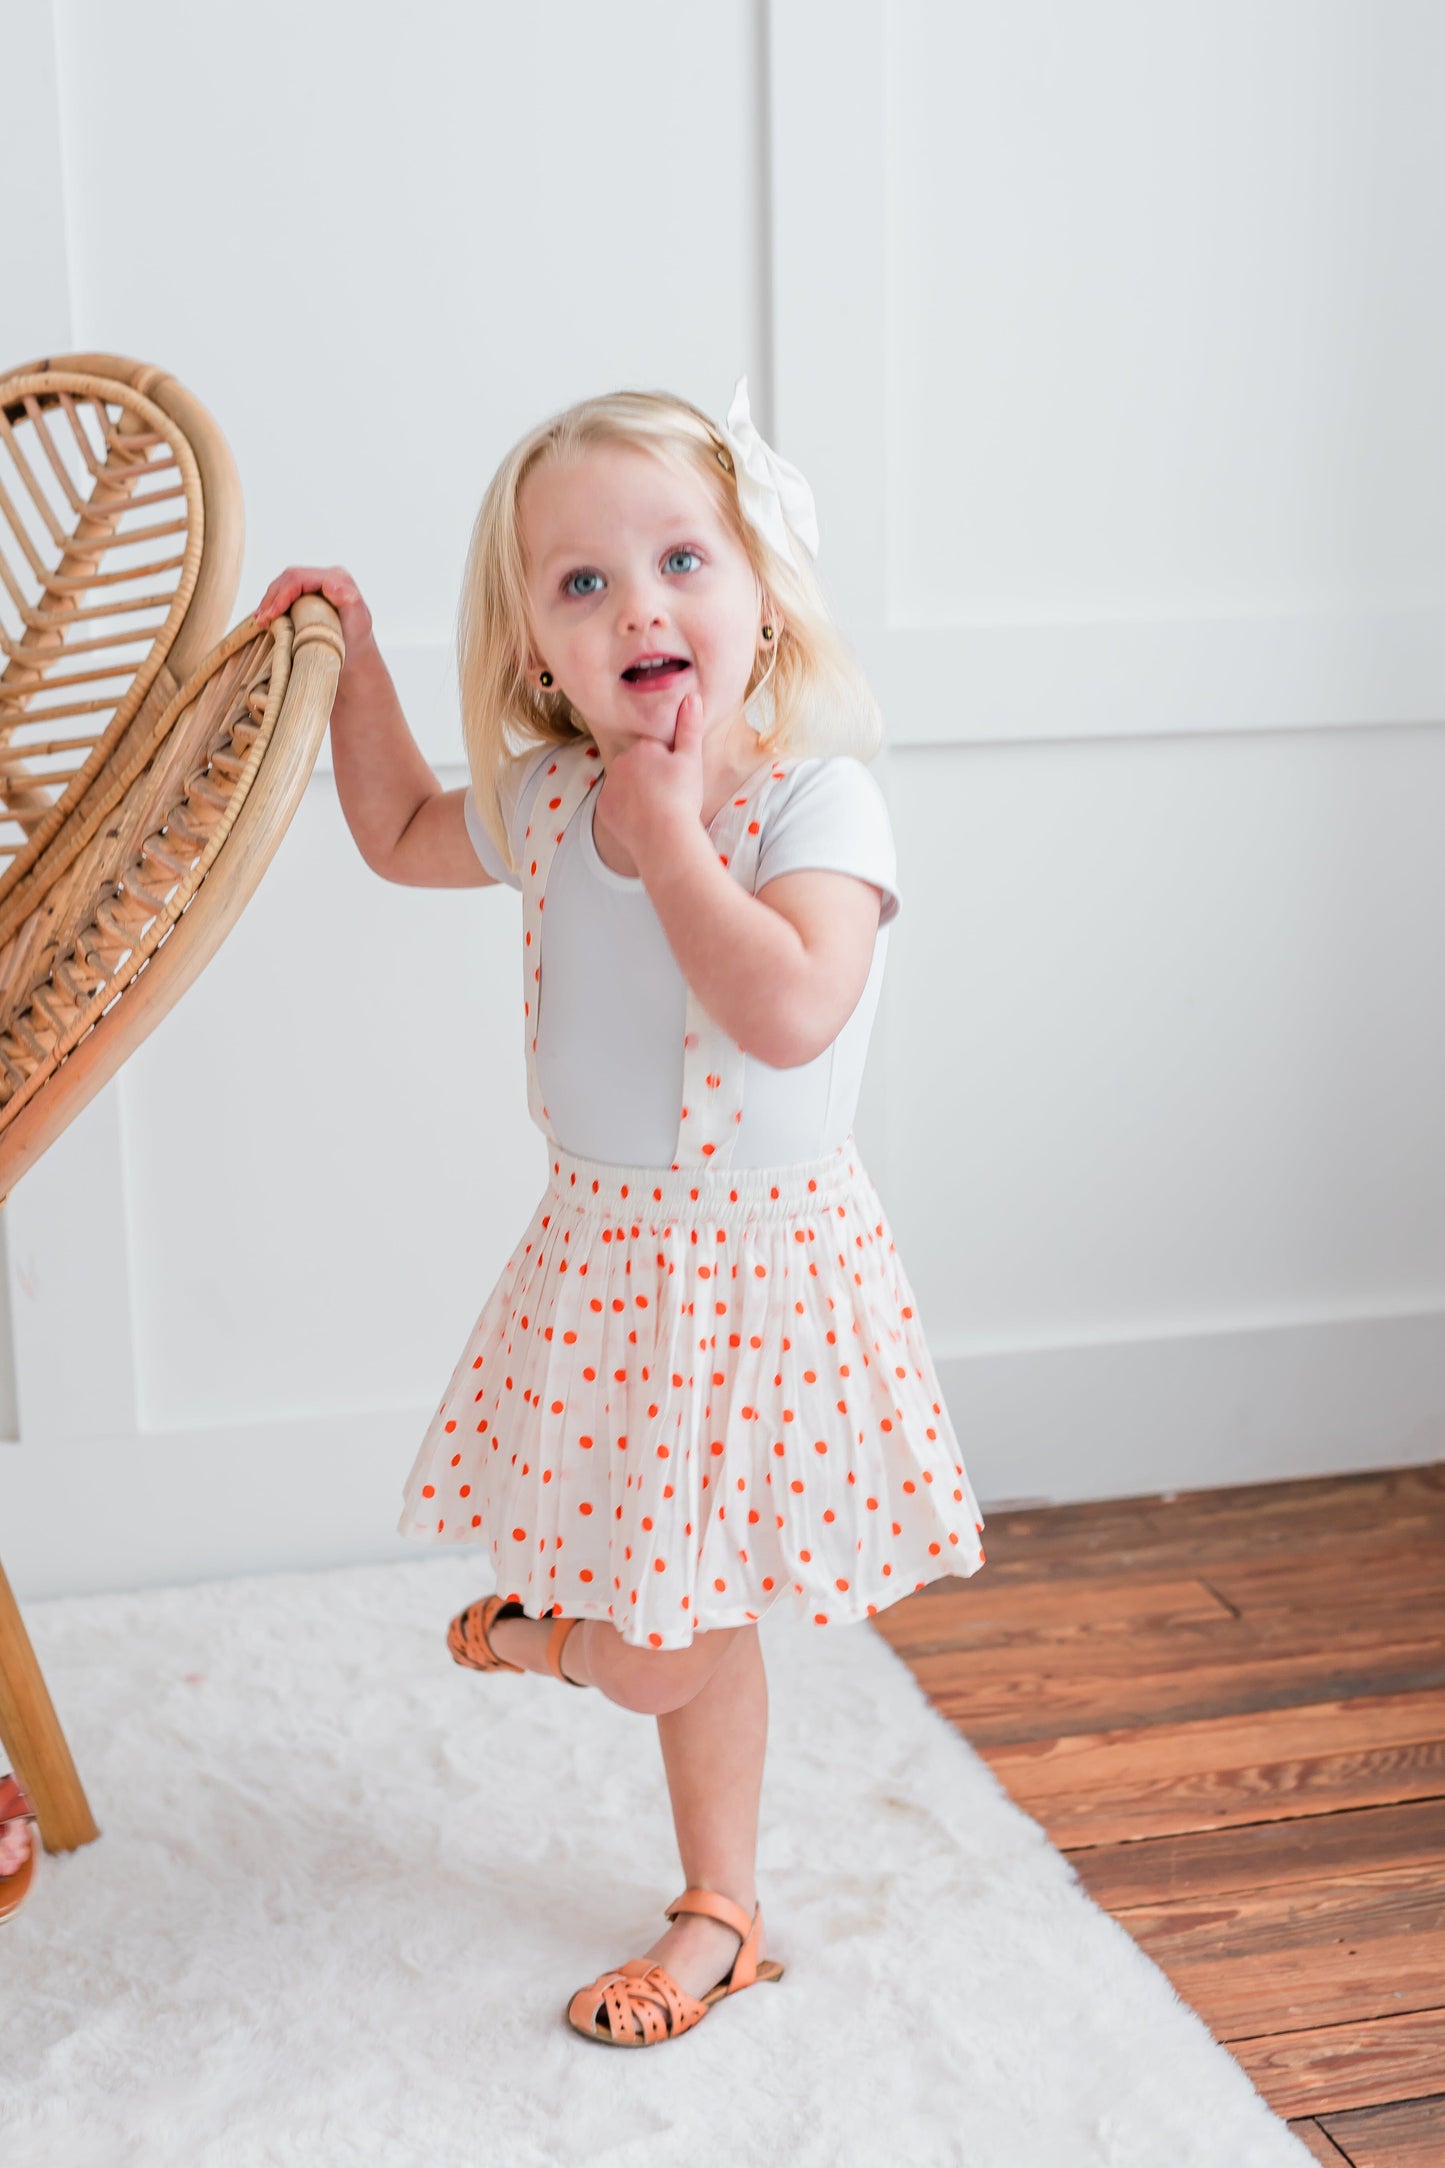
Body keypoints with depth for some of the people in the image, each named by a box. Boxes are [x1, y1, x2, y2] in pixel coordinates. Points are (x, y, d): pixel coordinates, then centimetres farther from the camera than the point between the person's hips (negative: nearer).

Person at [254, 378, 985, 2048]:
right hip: (594, 1245, 5)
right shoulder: (548, 800, -1)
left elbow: (789, 1012, -37)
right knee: (676, 1630, 16)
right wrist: (355, 659, 12)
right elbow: (403, 837, 21)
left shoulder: (816, 801, -20)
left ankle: (557, 1633, 42)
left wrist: (671, 830, -29)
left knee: (670, 1649, 8)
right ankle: (720, 1913, 40)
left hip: (753, 1260, -5)